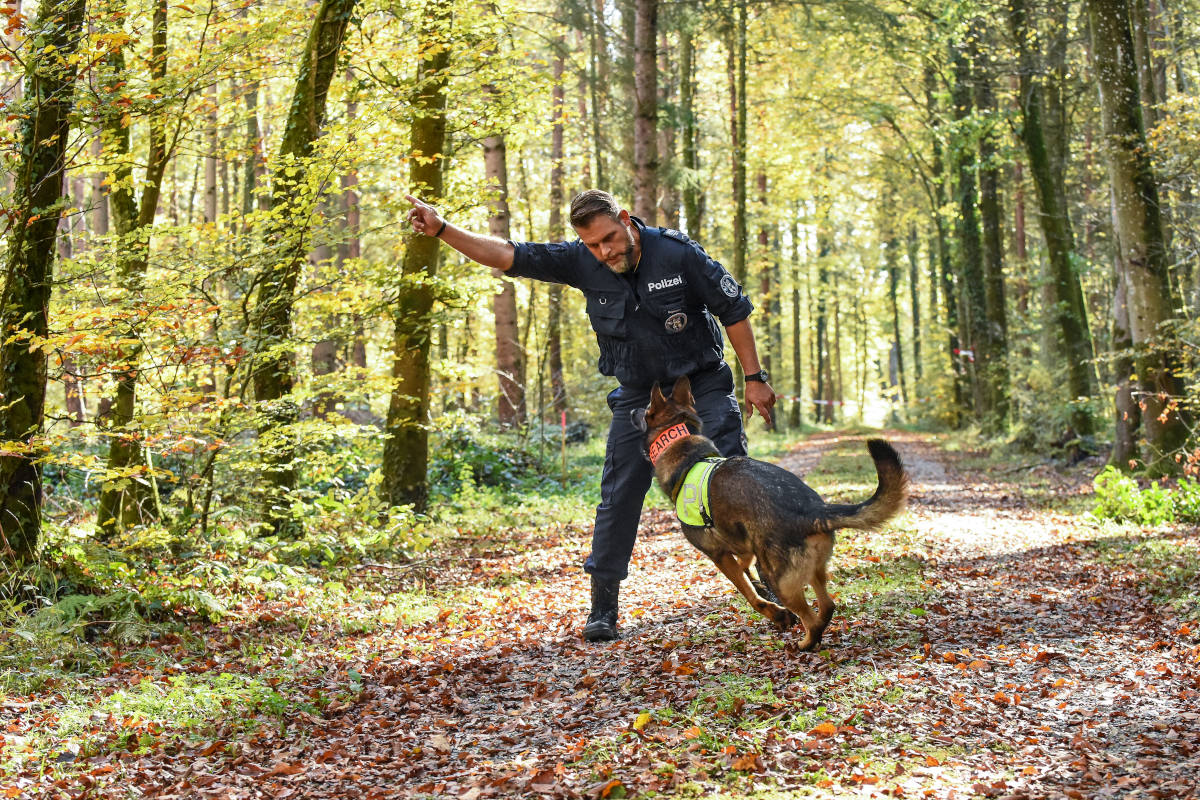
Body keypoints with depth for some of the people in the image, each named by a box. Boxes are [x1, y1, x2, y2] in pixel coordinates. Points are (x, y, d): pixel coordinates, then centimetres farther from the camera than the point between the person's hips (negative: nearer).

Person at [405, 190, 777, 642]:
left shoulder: (678, 254, -19)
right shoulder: (582, 263, -12)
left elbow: (734, 311, -10)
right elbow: (507, 255, -14)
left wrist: (754, 378, -9)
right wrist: (442, 230, -23)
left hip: (702, 382, -2)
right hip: (638, 392, 3)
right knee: (619, 493, -1)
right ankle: (603, 607, 7)